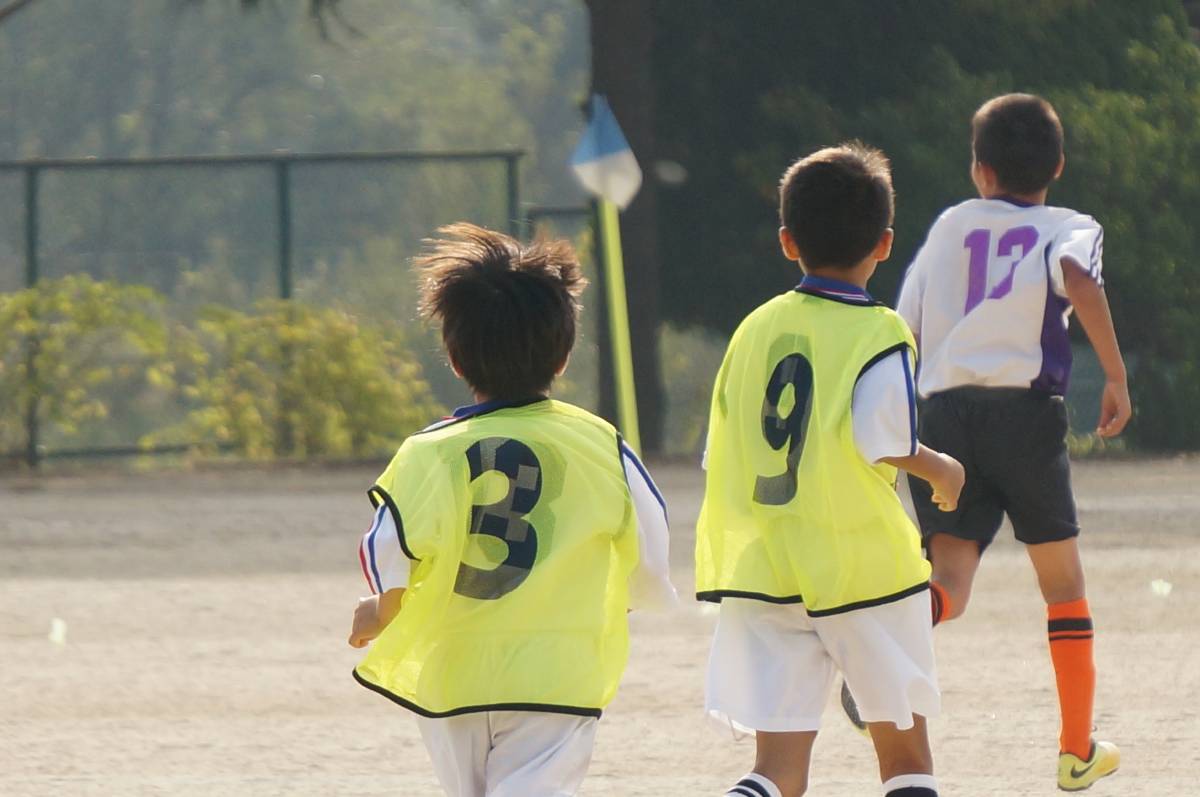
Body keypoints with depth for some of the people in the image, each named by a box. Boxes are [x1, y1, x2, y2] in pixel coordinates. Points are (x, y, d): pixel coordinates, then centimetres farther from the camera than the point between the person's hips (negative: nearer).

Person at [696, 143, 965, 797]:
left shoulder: (756, 328, 8)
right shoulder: (880, 336, -7)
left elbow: (718, 454, 11)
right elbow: (885, 443, -20)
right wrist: (939, 470, 0)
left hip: (759, 572, 4)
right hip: (863, 566, -4)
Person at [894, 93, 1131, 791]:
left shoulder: (949, 228, 19)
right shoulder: (1069, 228, 8)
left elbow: (901, 333, 17)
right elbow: (1079, 279, -16)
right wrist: (1117, 376, -13)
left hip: (942, 412, 2)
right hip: (1024, 410, -2)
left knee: (950, 581, -9)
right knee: (1064, 583, 16)